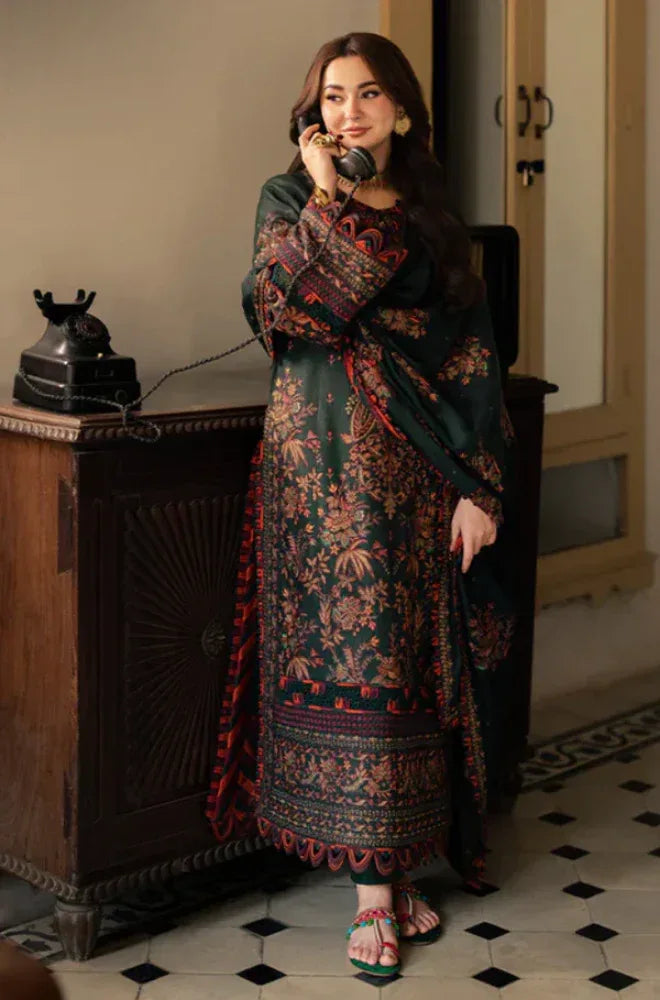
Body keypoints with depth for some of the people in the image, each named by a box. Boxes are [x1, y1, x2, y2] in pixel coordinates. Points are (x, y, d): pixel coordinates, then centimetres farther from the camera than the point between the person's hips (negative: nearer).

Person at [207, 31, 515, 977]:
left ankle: (399, 864, 17)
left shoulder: (431, 218, 12)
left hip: (418, 469, 3)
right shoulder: (290, 198, 6)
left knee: (415, 663, 5)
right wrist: (329, 197, -9)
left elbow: (472, 355, 6)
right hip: (323, 457, -3)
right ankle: (376, 886, 0)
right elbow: (285, 303, -14)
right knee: (349, 659, -5)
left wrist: (479, 485, -2)